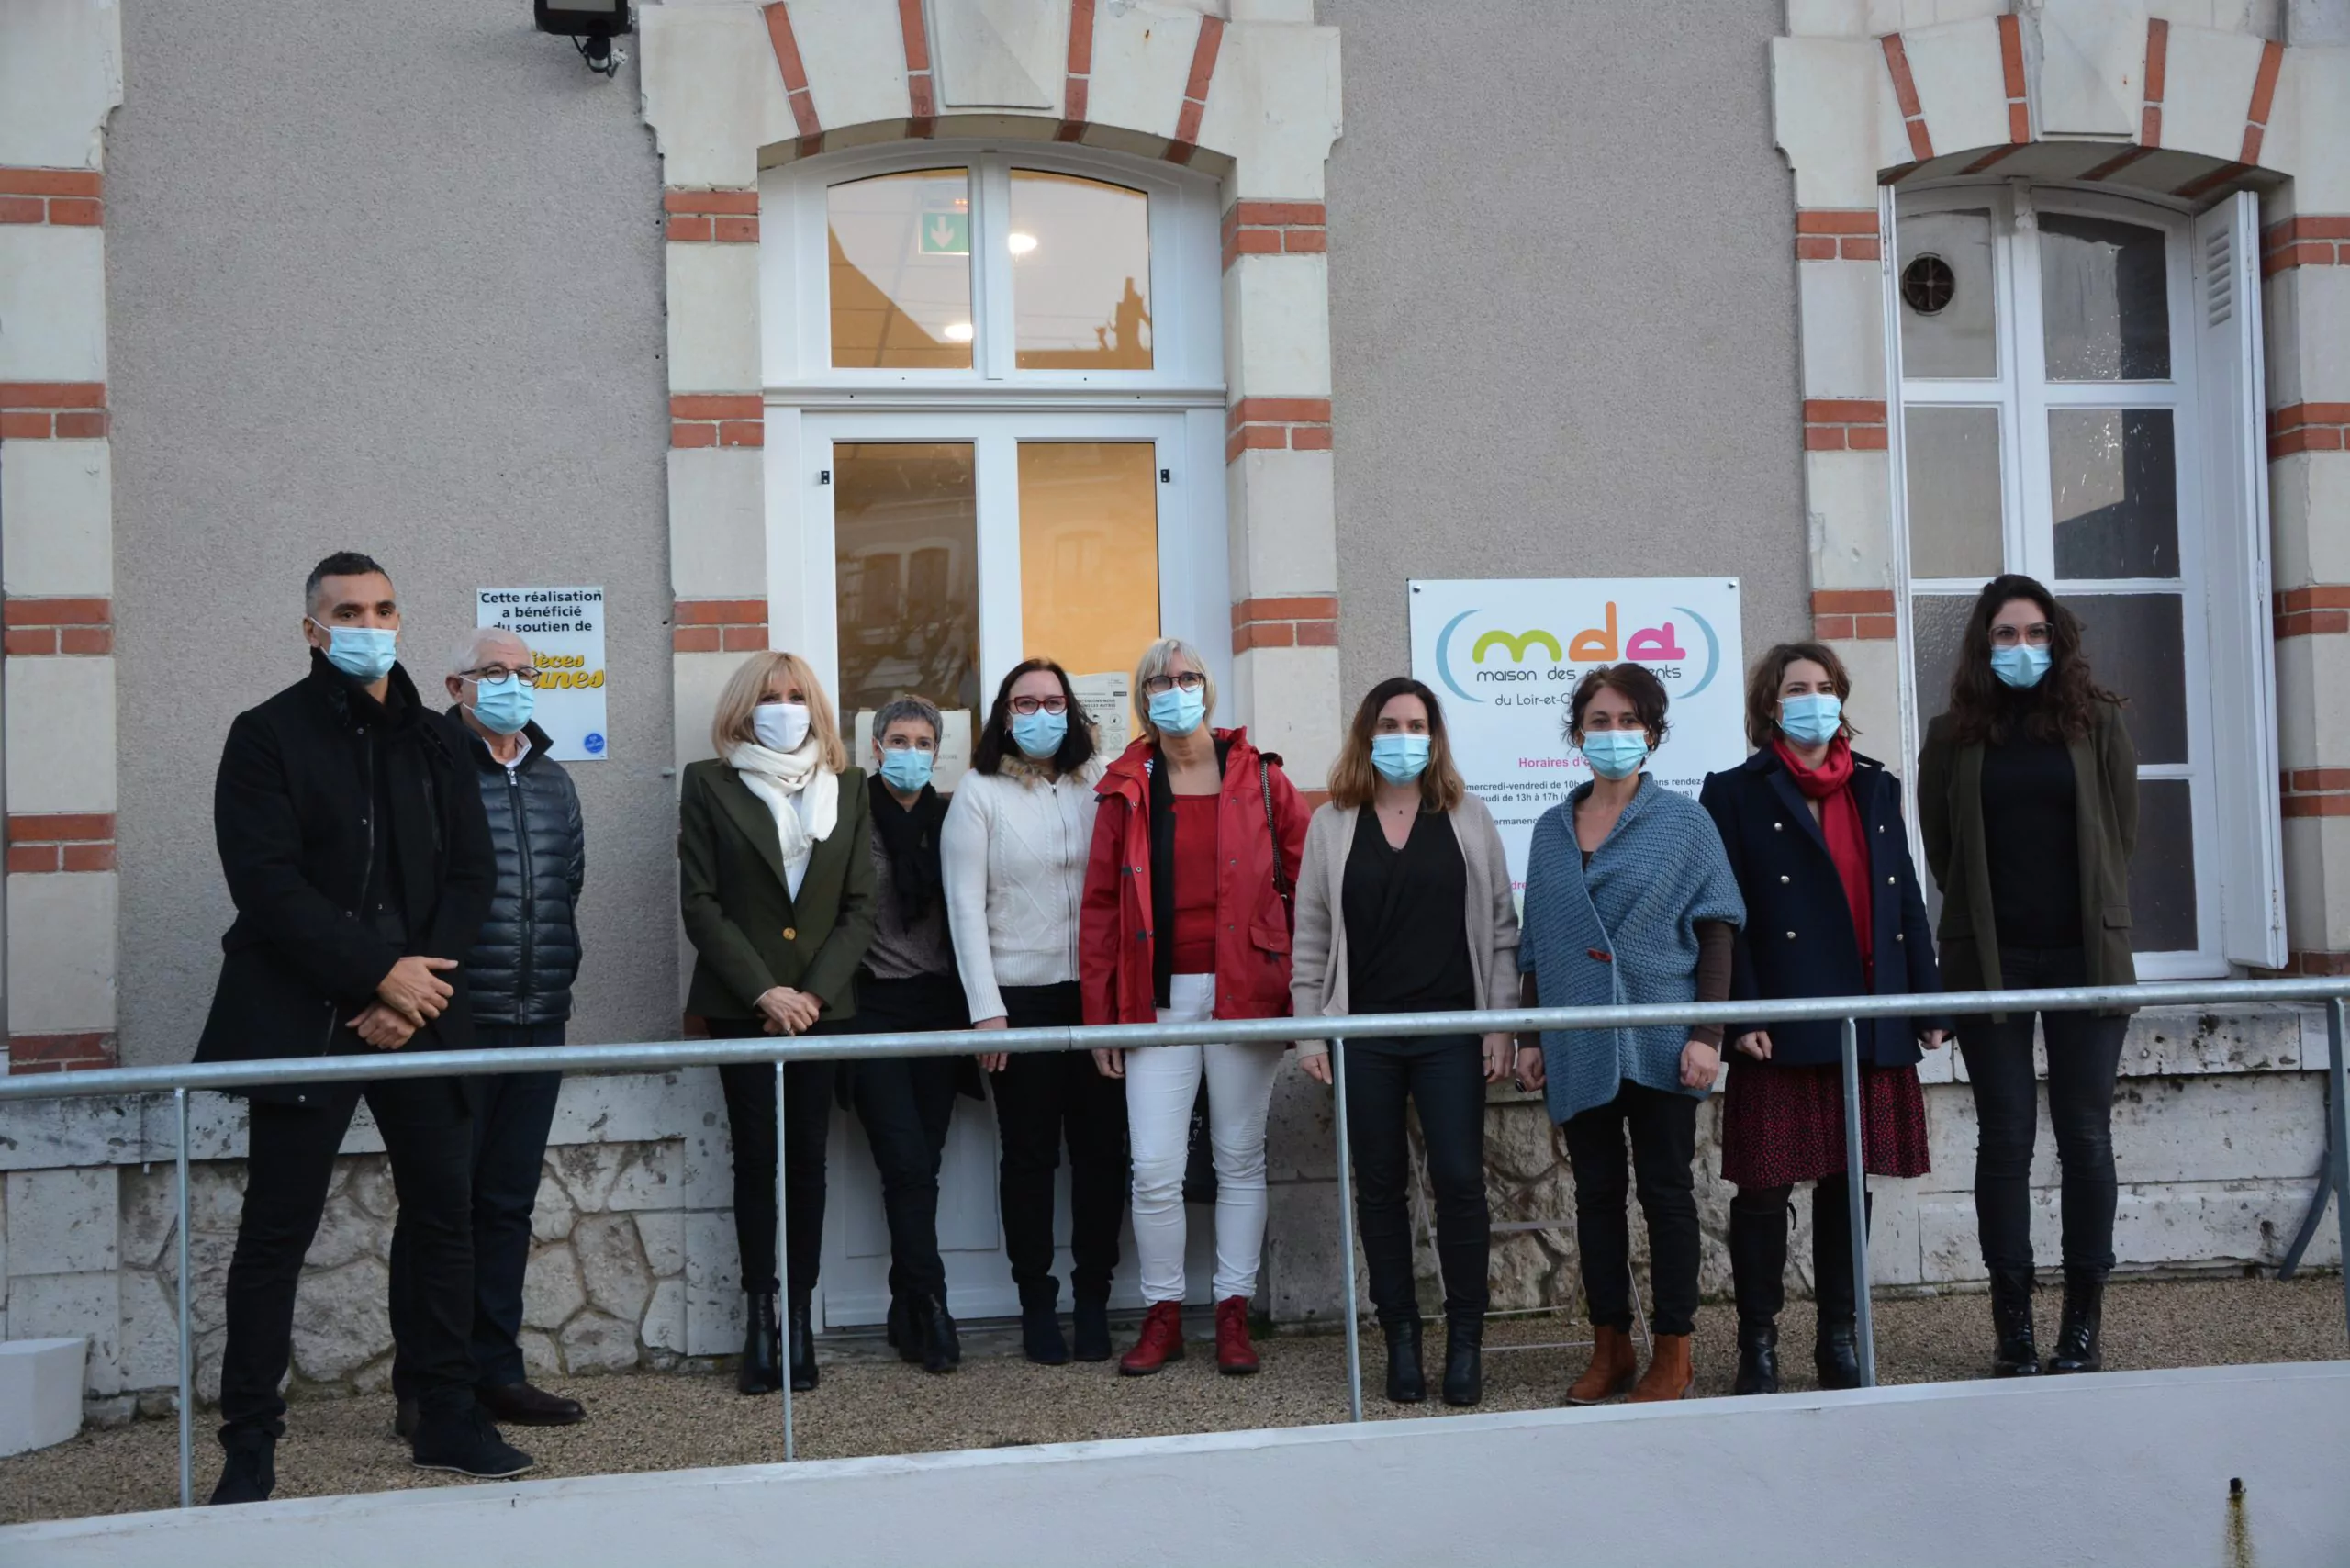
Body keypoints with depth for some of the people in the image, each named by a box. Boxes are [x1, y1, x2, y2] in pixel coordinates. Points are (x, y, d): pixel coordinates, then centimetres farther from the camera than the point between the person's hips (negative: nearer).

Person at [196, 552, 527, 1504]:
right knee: (276, 1235, 1)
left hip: (420, 1014, 4)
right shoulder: (268, 736, -2)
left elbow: (471, 875, 8)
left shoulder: (433, 741, 12)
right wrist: (379, 973, -16)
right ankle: (249, 1449, 11)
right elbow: (267, 883, -12)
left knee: (446, 1217, 6)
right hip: (302, 1022, -4)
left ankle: (448, 1421, 17)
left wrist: (422, 982, -8)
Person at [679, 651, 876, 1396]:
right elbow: (700, 903, -4)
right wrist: (765, 991, -12)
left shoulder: (847, 785, 9)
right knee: (756, 1157, -1)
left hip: (822, 1002, 2)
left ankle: (799, 1317, 7)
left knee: (807, 1158, 2)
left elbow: (860, 905, 5)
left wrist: (814, 992, -7)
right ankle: (760, 1319, 4)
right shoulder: (709, 782, 2)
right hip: (742, 1004, -2)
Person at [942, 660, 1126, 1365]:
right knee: (1030, 1153, 4)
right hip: (1019, 995, -2)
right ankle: (1037, 1303, 14)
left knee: (1101, 1147, 3)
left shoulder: (1100, 783, 7)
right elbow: (966, 904, -2)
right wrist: (986, 1008, -8)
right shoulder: (978, 792, 1)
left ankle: (1093, 1299, 15)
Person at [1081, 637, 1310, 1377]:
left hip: (1244, 991, 0)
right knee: (1155, 1169, -4)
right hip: (1158, 997, 0)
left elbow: (1309, 879, 3)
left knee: (1240, 1159, 8)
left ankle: (1233, 1314, 19)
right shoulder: (1127, 790, 7)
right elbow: (1100, 906, 5)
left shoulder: (1258, 778, 4)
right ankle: (1163, 1316, 12)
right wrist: (1101, 1014, 0)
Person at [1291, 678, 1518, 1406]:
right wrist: (1310, 1031, 0)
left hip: (1451, 1030, -1)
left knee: (1460, 1181, -3)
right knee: (1380, 1187, 6)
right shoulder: (1332, 824, 6)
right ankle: (1401, 1337, 16)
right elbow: (1311, 937, 6)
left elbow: (1500, 926, 4)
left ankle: (1465, 1339, 9)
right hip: (1364, 1035, 1)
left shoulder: (1467, 818, 6)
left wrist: (1500, 1024, -2)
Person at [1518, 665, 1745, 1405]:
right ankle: (1609, 1349, 18)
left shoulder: (1683, 820, -1)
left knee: (1666, 1192, 3)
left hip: (1660, 1043, -3)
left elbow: (1717, 929, -3)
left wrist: (1706, 1033, -10)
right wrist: (1529, 1035, 10)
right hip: (1579, 1046, 4)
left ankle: (1673, 1353, 13)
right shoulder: (1551, 829, 10)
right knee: (1596, 1193, 9)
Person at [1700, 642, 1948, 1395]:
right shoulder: (1737, 792, 1)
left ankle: (1839, 1336, 20)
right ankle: (1758, 1341, 10)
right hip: (1784, 1025, -4)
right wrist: (1743, 1013, -13)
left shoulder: (1877, 788, 15)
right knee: (1764, 1187, 0)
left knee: (1850, 1184, 9)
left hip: (1869, 1023, 4)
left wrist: (1928, 1001, 9)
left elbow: (1907, 901, 14)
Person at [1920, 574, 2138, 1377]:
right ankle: (2013, 1324, 7)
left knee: (2086, 1136, 2)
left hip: (2085, 955, 0)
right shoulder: (1954, 735, 5)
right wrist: (1982, 917, 8)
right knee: (2005, 1139, 2)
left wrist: (2098, 926, 6)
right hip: (1990, 961, 0)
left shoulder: (2097, 722, 5)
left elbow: (2120, 832, 6)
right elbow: (1941, 849, 8)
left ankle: (2083, 1326, 10)